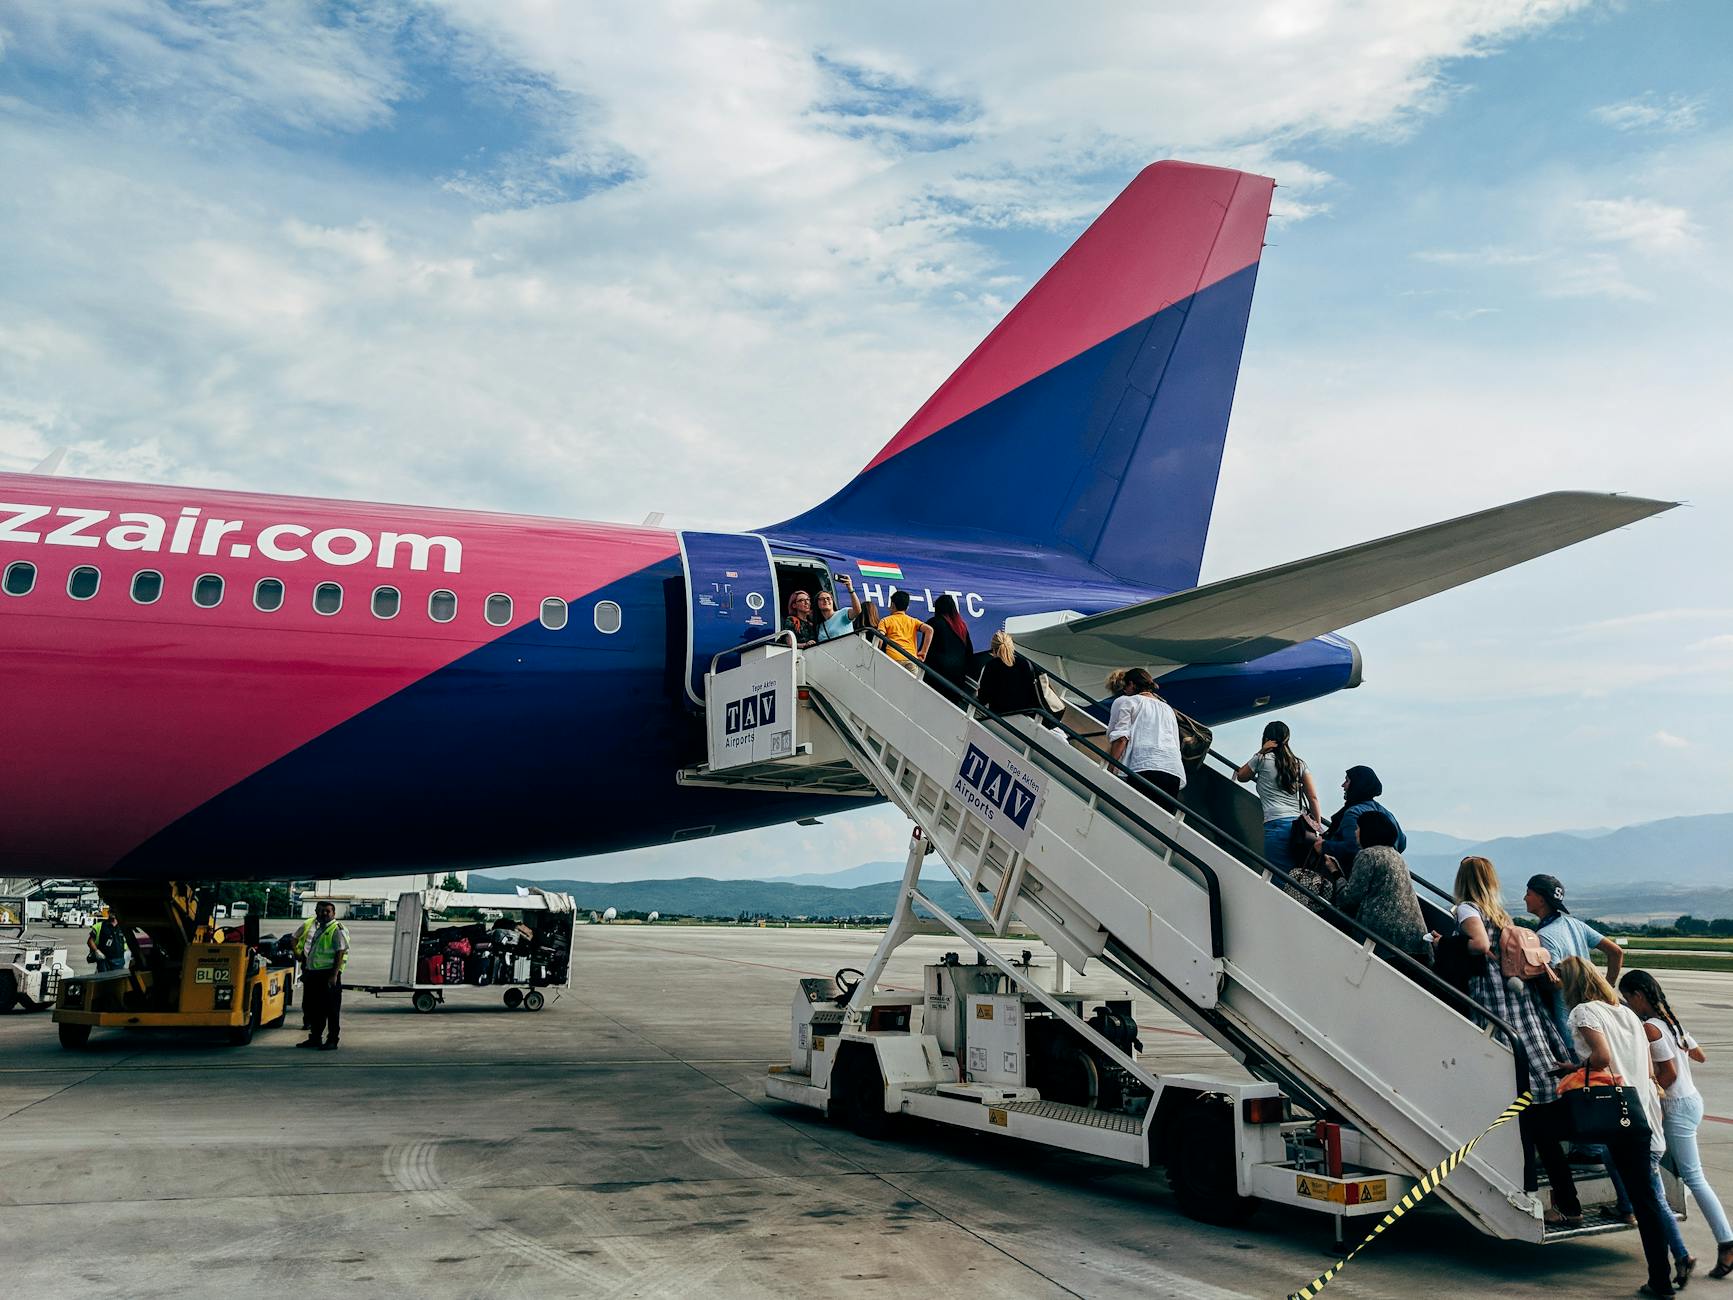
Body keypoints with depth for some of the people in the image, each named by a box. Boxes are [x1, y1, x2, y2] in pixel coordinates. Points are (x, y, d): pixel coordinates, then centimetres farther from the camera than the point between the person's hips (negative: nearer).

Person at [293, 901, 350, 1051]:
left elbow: (340, 953, -15)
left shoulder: (337, 929, -9)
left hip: (328, 974, -8)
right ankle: (314, 1037, 25)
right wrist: (305, 971, 20)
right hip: (313, 974, 8)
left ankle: (332, 1040, 0)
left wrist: (334, 975, -21)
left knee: (331, 1009, -4)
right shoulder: (314, 927, 16)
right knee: (313, 1008, 14)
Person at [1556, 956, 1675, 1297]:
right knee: (1646, 1194, 15)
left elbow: (1602, 1056, -19)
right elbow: (1649, 1072, 18)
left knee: (1643, 1197, -3)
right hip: (1646, 1111, 8)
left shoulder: (1584, 1011, -5)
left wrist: (1573, 1068, -3)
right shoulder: (1627, 1012, 18)